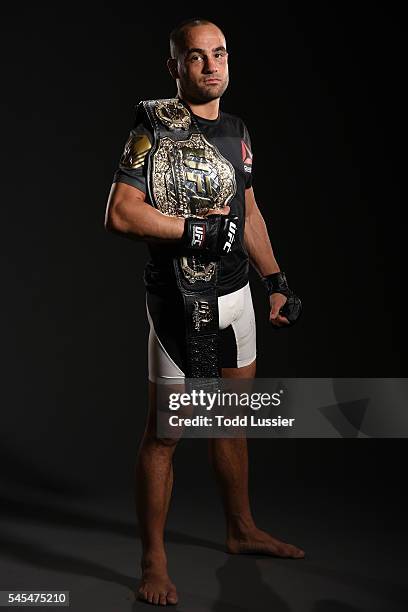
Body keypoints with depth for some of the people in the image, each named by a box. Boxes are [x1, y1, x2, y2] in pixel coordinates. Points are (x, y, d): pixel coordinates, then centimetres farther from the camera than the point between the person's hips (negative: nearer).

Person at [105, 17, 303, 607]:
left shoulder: (237, 132, 12)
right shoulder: (154, 127, -12)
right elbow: (120, 214, -21)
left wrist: (277, 282, 16)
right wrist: (197, 228, -16)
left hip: (236, 293, 7)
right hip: (180, 300, -7)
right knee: (164, 432, 0)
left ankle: (242, 530, 35)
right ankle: (154, 561, 13)